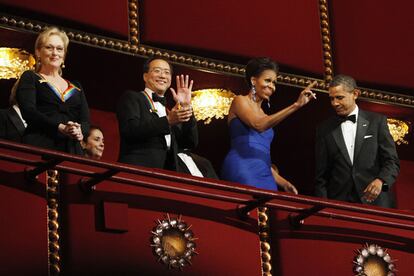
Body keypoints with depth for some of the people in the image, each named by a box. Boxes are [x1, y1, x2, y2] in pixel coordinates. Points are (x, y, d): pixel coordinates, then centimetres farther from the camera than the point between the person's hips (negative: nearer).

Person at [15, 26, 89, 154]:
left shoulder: (76, 87, 25)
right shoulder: (30, 78, 12)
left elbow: (86, 121, 15)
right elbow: (29, 112, -4)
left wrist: (80, 131, -11)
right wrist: (60, 128, -19)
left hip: (72, 149, 3)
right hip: (40, 146, -3)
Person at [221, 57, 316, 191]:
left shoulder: (263, 114, 25)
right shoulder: (240, 101, 4)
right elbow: (258, 125, -17)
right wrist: (296, 105, -21)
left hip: (264, 175, 7)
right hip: (242, 170, -7)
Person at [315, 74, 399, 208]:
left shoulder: (376, 121, 5)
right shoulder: (325, 129, 9)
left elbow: (392, 161, 1)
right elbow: (321, 175, 9)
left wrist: (380, 181, -18)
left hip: (374, 201, -1)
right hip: (339, 203, 1)